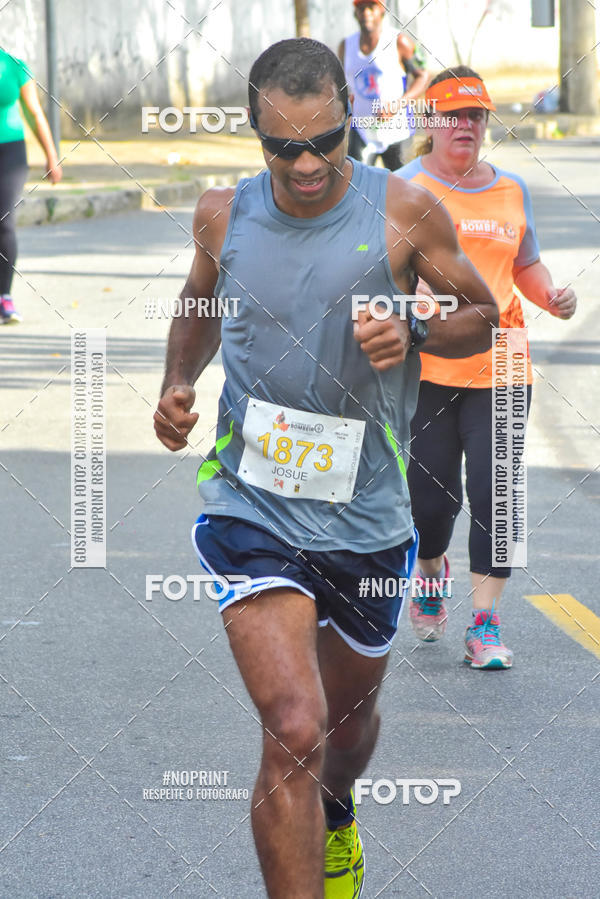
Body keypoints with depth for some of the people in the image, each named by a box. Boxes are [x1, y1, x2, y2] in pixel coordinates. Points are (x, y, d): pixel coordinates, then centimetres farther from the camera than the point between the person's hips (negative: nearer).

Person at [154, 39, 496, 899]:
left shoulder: (403, 212, -7)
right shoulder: (224, 215, -1)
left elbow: (483, 315, 5)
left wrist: (412, 334, -15)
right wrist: (178, 383, 1)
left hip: (366, 517, 1)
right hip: (252, 509, -1)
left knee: (349, 713, 23)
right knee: (292, 732, -18)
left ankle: (335, 815, 57)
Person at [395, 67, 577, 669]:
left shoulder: (511, 190, 12)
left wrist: (551, 297, 3)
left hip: (499, 369, 2)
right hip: (424, 368, -2)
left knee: (495, 494, -7)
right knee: (431, 495, 0)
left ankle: (485, 622, 0)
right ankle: (430, 571, 34)